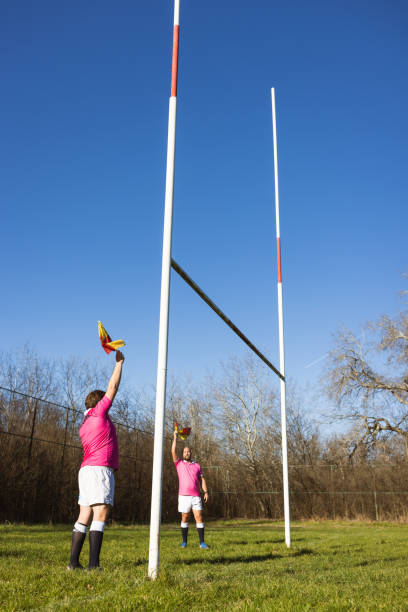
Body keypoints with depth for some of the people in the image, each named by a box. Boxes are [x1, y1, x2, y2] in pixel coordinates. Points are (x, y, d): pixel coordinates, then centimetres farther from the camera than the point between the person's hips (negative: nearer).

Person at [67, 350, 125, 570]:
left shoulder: (84, 426, 23)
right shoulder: (98, 412, 0)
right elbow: (113, 387, 4)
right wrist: (119, 362, 15)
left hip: (87, 469, 9)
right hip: (100, 469, -9)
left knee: (84, 517, 7)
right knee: (100, 515, -12)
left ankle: (74, 562, 7)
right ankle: (93, 564, -16)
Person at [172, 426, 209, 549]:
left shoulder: (197, 465, 14)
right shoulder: (179, 463, 8)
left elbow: (202, 479, 13)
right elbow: (173, 452, -4)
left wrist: (206, 491, 0)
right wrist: (175, 437, -7)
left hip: (196, 496, 1)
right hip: (184, 496, -1)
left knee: (199, 518, -5)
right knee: (184, 519, 6)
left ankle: (202, 542, -2)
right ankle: (184, 541, 17)